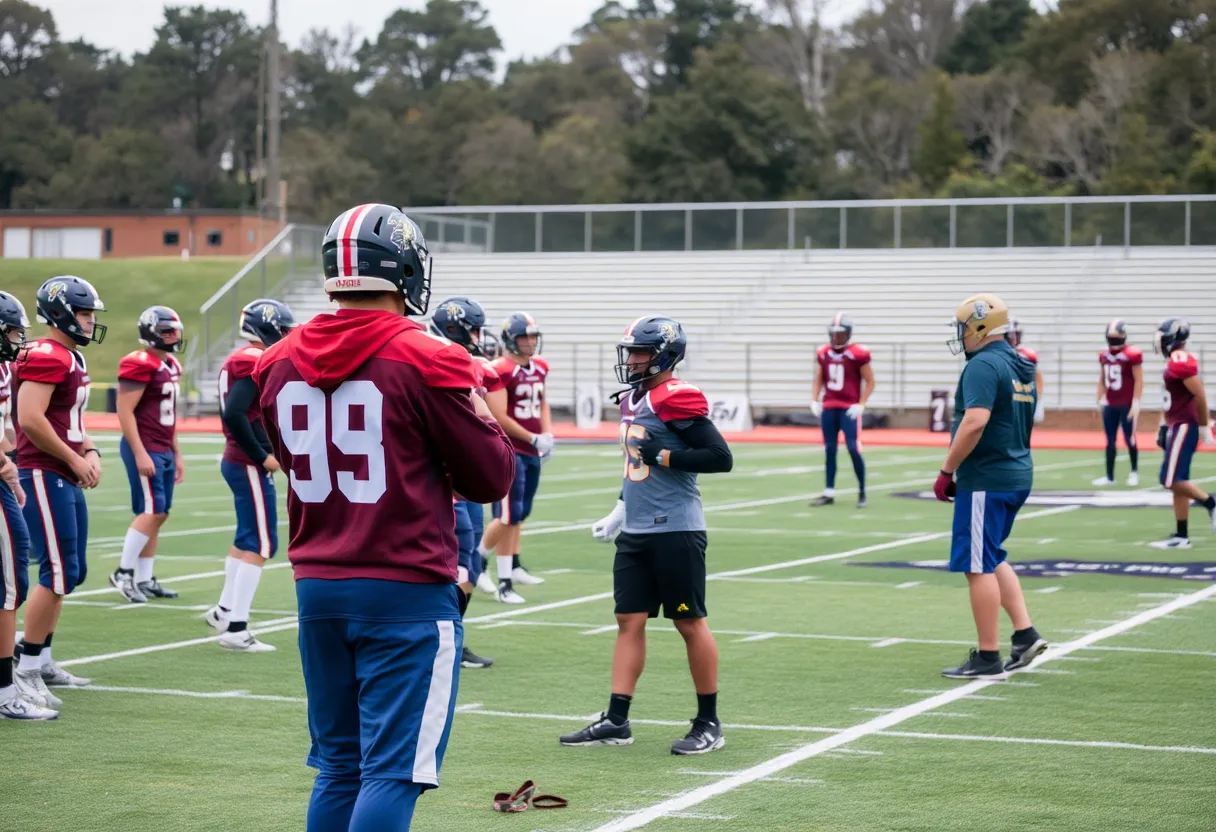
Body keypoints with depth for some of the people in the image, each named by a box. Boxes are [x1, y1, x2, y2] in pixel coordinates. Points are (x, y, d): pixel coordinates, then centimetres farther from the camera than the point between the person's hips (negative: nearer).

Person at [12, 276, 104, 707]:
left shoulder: (73, 358, 16)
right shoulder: (47, 356, -15)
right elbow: (30, 419, -23)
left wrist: (90, 452, 7)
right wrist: (75, 460, -15)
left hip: (67, 479, 10)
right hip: (44, 475, -10)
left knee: (72, 571, 15)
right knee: (58, 574, -10)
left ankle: (41, 660, 24)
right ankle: (27, 671, -4)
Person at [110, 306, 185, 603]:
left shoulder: (171, 366, 15)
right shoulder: (140, 365, -13)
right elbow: (125, 412, -17)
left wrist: (176, 454, 21)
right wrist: (140, 453, -20)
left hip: (164, 450, 9)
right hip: (145, 448, -9)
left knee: (158, 514, 8)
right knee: (152, 511, -12)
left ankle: (144, 579, 13)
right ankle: (124, 573, -2)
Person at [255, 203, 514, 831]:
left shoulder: (281, 364, 4)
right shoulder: (427, 363, -13)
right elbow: (490, 479, -5)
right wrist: (485, 419, 14)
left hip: (318, 587, 6)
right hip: (407, 591, -6)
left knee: (338, 767, 15)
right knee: (393, 771, -3)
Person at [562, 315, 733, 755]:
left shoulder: (678, 400, -14)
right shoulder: (635, 400, 14)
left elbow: (720, 457, -18)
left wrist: (664, 455, -19)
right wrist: (619, 512, 22)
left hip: (675, 531, -9)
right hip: (636, 532, 9)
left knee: (690, 623, 1)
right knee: (629, 621, 7)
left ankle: (709, 723, 11)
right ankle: (616, 721, 9)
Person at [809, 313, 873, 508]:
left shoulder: (858, 355, -9)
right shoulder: (823, 354, 7)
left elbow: (869, 382, -4)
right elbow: (818, 380, 18)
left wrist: (861, 405, -12)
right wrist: (814, 401, 5)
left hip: (849, 409, -5)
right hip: (828, 408, 5)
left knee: (853, 449, -11)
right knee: (829, 450, 7)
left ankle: (862, 492, 2)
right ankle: (829, 493, 13)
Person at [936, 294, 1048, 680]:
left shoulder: (984, 366, -15)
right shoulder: (1021, 368, 15)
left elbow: (975, 422, -26)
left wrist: (947, 471, -18)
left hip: (986, 479, -10)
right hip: (1017, 475, 10)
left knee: (978, 566, -3)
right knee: (990, 559, 21)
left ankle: (988, 659, 0)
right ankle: (1025, 634, 15)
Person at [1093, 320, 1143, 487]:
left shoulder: (1132, 355, -12)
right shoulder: (1104, 355, 8)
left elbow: (1138, 381, -12)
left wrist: (1136, 403, -14)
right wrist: (1100, 400, 16)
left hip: (1127, 404, -6)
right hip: (1110, 404, 6)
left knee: (1129, 438, 1)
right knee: (1110, 441, 7)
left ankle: (1134, 471, 20)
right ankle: (1109, 476, 11)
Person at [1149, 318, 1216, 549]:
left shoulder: (1181, 362, -17)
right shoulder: (1176, 361, 14)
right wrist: (1164, 426, 21)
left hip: (1185, 427, -10)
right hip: (1178, 426, 10)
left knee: (1172, 480, -12)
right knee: (1177, 482, 8)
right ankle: (1182, 536, 9)